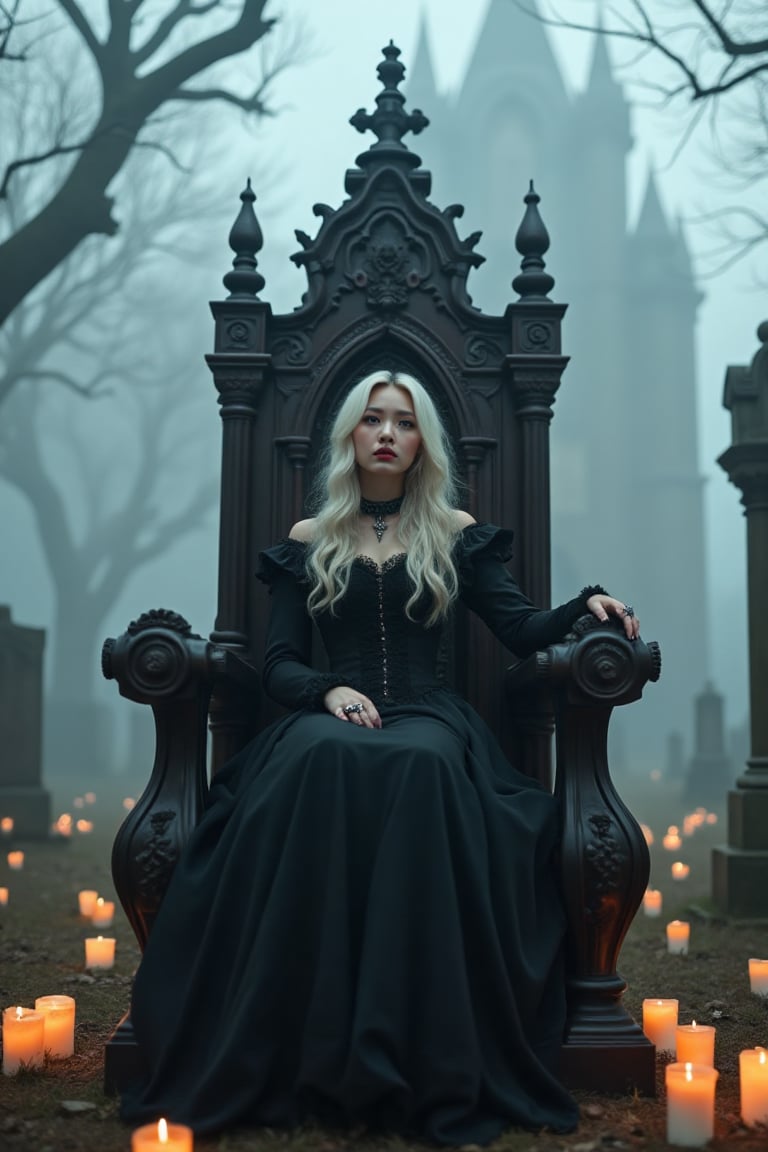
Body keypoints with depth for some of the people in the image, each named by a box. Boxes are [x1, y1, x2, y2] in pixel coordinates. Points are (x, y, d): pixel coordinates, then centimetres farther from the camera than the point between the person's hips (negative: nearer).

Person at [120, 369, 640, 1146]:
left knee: (422, 764, -38)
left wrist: (584, 604, -11)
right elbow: (279, 665, 8)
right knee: (322, 761, -38)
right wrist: (328, 689, -12)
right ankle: (308, 1052, -35)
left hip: (427, 715, 0)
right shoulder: (309, 541, 14)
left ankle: (433, 1067, -34)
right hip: (333, 711, 0)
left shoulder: (456, 534, 15)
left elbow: (523, 633, 7)